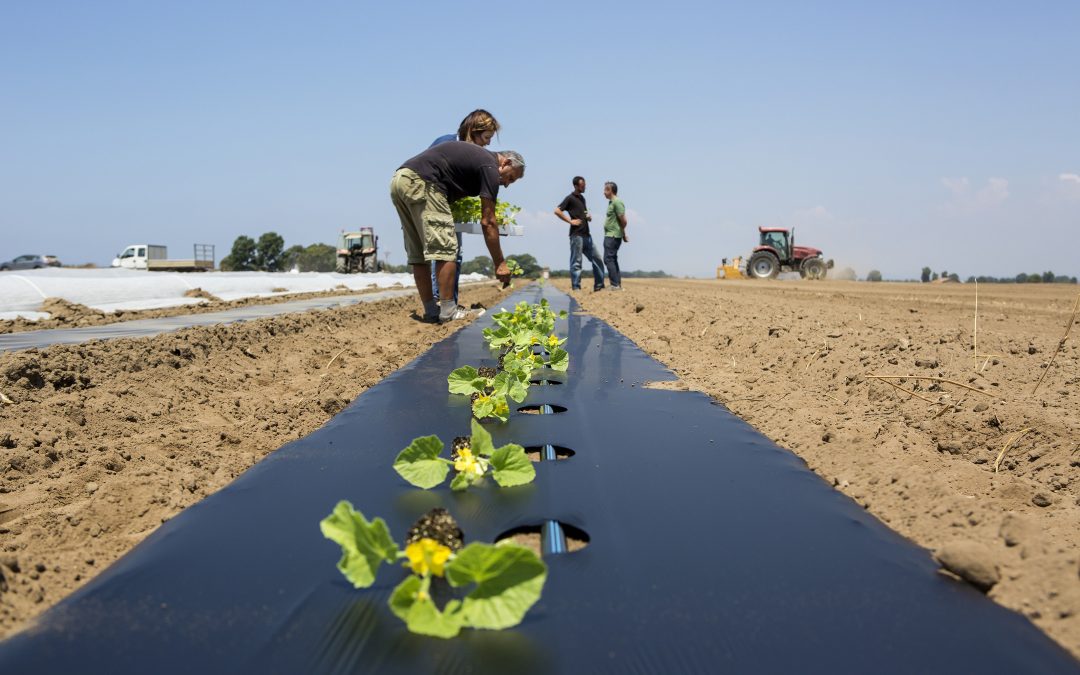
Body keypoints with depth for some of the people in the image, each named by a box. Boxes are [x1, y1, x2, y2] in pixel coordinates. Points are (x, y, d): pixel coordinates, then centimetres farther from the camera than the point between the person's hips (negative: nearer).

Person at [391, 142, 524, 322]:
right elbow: (488, 222, -2)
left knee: (417, 254, 11)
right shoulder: (490, 167, 0)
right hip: (420, 182, -10)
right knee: (445, 249, -4)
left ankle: (431, 311, 15)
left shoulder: (477, 156, 26)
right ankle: (448, 311, -1)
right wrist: (500, 264, 2)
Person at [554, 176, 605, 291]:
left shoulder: (582, 198, 18)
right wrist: (570, 221, -16)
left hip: (586, 234, 8)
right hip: (576, 234, -8)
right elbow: (557, 211, -16)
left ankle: (599, 285, 14)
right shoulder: (570, 198, -6)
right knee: (576, 262, -5)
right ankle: (576, 287, -1)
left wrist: (589, 217, 9)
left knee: (597, 259, 8)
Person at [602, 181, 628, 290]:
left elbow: (623, 221, -16)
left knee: (608, 259, -12)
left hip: (613, 236, -10)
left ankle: (615, 285, -13)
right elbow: (622, 221, 21)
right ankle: (618, 284, 16)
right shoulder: (611, 202, 17)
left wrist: (623, 233, -1)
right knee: (612, 260, 12)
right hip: (610, 235, 10)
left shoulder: (617, 202, -14)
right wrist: (623, 235, 16)